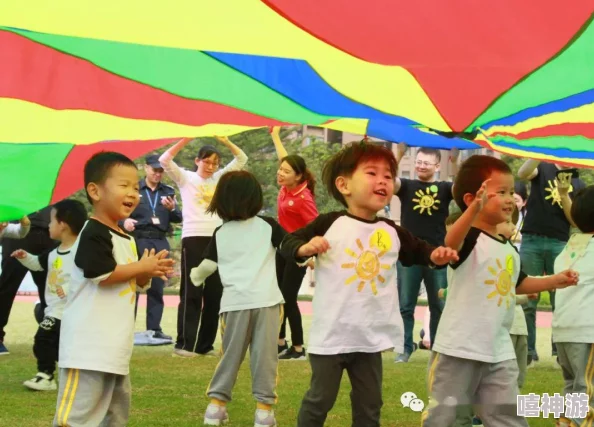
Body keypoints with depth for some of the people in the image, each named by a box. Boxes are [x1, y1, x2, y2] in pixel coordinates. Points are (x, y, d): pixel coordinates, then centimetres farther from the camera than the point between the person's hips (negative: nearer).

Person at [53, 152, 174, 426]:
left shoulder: (126, 239, 17)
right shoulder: (94, 234, -13)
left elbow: (132, 282, 24)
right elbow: (102, 274, -24)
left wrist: (149, 272, 2)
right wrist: (142, 267, -13)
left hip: (115, 342, 11)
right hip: (89, 341, -10)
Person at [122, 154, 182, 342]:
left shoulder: (168, 191, 14)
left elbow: (178, 219, 9)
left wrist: (172, 209, -12)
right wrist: (124, 221, -23)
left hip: (160, 243, 4)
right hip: (138, 240, -3)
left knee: (157, 287, 5)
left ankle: (154, 328, 10)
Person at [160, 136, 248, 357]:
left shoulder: (220, 179, 13)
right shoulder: (186, 178, 3)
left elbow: (241, 159, 10)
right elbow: (164, 160, -11)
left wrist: (225, 141, -5)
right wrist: (186, 139, -18)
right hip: (193, 238, -5)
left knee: (214, 293, 6)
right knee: (191, 293, -5)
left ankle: (205, 344, 13)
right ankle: (184, 343, -3)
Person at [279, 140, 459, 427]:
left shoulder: (392, 232, 4)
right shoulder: (329, 224, -9)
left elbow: (418, 251, 15)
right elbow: (287, 245, -6)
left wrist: (437, 255, -7)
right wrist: (306, 248, -27)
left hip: (372, 336, 5)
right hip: (331, 334, -4)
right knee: (319, 400, 5)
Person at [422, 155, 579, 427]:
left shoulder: (510, 249, 11)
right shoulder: (469, 238, -14)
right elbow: (451, 242, -40)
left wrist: (554, 281, 20)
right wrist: (474, 209, -57)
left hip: (499, 350, 7)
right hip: (460, 347, -7)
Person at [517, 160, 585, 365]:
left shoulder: (578, 185, 13)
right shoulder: (543, 169, 7)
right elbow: (522, 173, -15)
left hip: (560, 244, 2)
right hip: (532, 240, -2)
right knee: (527, 299, -1)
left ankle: (560, 350, 7)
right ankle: (528, 350, 3)